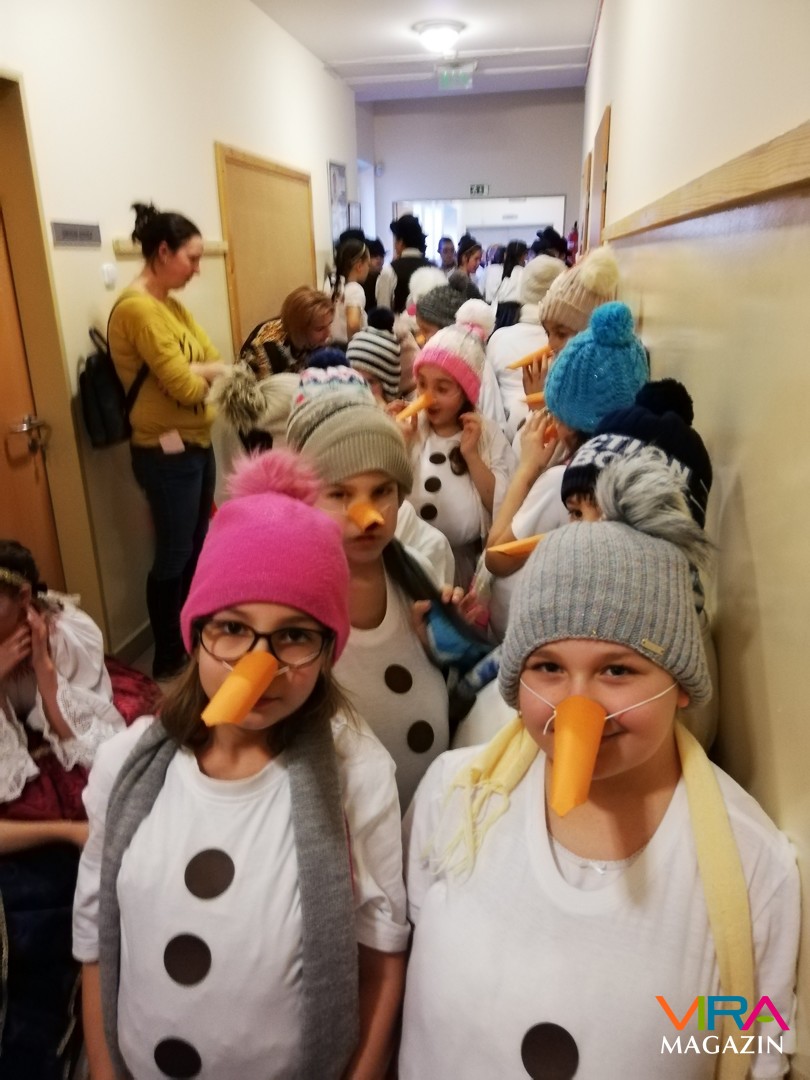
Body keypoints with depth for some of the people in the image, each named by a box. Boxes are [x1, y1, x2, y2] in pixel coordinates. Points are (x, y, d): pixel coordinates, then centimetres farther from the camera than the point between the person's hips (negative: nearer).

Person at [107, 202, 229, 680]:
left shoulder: (172, 305, 12)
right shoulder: (138, 308, -17)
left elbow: (217, 362, 8)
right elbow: (186, 386, -21)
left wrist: (197, 371, -14)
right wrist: (210, 374, -1)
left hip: (197, 443, 9)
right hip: (167, 452, -9)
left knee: (196, 547, 18)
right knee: (174, 554, 2)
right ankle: (167, 658, 19)